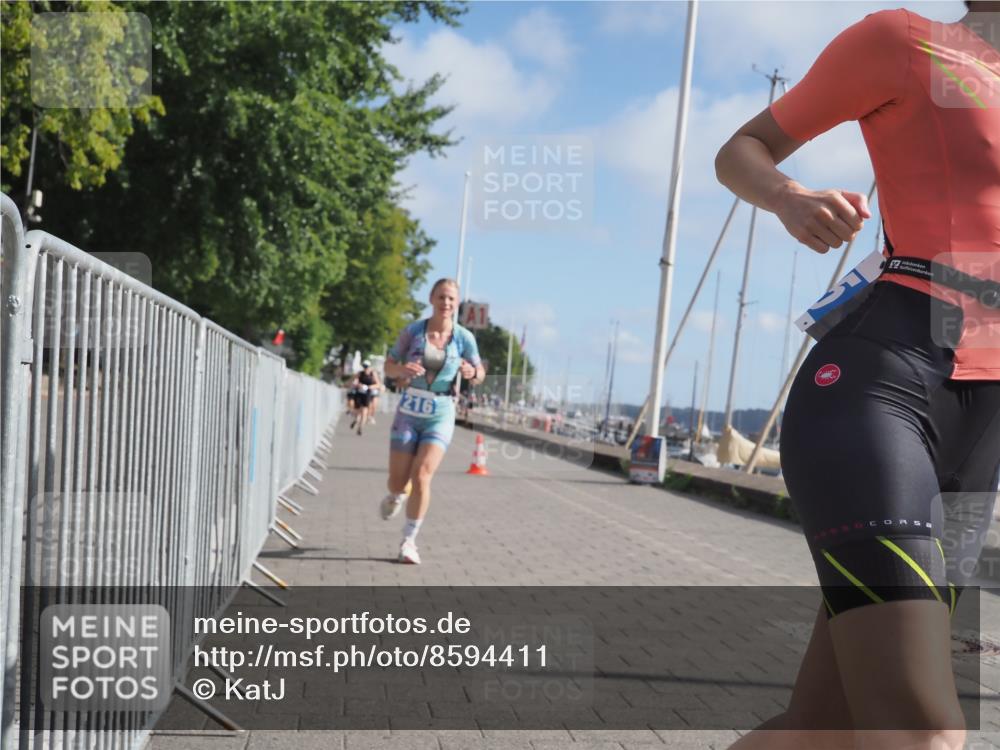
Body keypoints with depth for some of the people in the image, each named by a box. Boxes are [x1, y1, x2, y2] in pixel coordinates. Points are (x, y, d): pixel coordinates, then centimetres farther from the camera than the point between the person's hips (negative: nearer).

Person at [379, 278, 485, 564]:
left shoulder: (464, 337, -4)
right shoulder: (412, 331, -5)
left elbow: (479, 374, 7)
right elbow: (388, 367, 1)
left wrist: (472, 373, -18)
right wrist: (402, 370, -22)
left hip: (440, 415, -1)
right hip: (409, 412, 1)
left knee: (422, 476, -16)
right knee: (397, 481, 4)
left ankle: (409, 541, -1)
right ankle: (395, 497, 44)